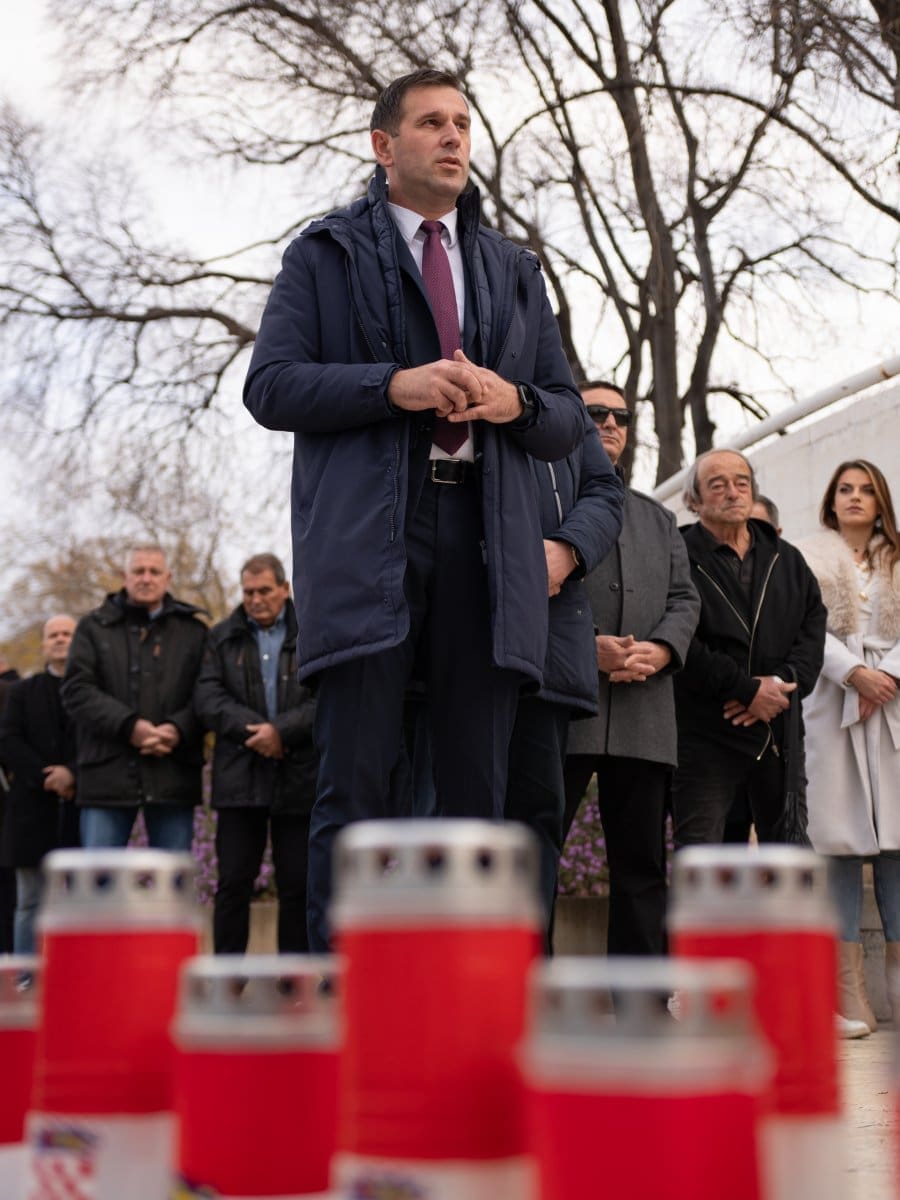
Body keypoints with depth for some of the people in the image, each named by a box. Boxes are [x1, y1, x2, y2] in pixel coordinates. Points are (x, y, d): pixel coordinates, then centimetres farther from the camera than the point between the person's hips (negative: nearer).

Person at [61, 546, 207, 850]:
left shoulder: (193, 631, 11)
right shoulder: (94, 627, 9)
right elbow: (76, 690, -2)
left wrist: (178, 729, -16)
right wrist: (128, 726, -15)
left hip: (173, 776, 1)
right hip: (108, 774, -1)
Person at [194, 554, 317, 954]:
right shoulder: (222, 637, 13)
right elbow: (207, 696, 0)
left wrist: (282, 731, -17)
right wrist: (256, 729, -14)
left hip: (299, 777, -1)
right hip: (240, 780, 1)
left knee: (297, 884, 3)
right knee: (233, 882, 3)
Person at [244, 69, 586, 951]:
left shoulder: (515, 271, 25)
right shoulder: (326, 253, 15)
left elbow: (569, 421, 20)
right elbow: (270, 386, 3)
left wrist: (514, 401, -3)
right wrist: (393, 386, -12)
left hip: (486, 545, 3)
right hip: (366, 541, -3)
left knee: (478, 793, 2)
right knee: (355, 788, -8)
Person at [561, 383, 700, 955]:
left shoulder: (659, 518, 25)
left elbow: (685, 599, 15)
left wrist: (659, 650, -6)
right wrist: (585, 647, -16)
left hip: (644, 713, 5)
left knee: (643, 864, 6)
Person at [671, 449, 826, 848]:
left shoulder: (787, 560, 16)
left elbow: (814, 625, 8)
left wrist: (784, 682, -10)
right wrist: (748, 690, -15)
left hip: (780, 733, 5)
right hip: (705, 735, -5)